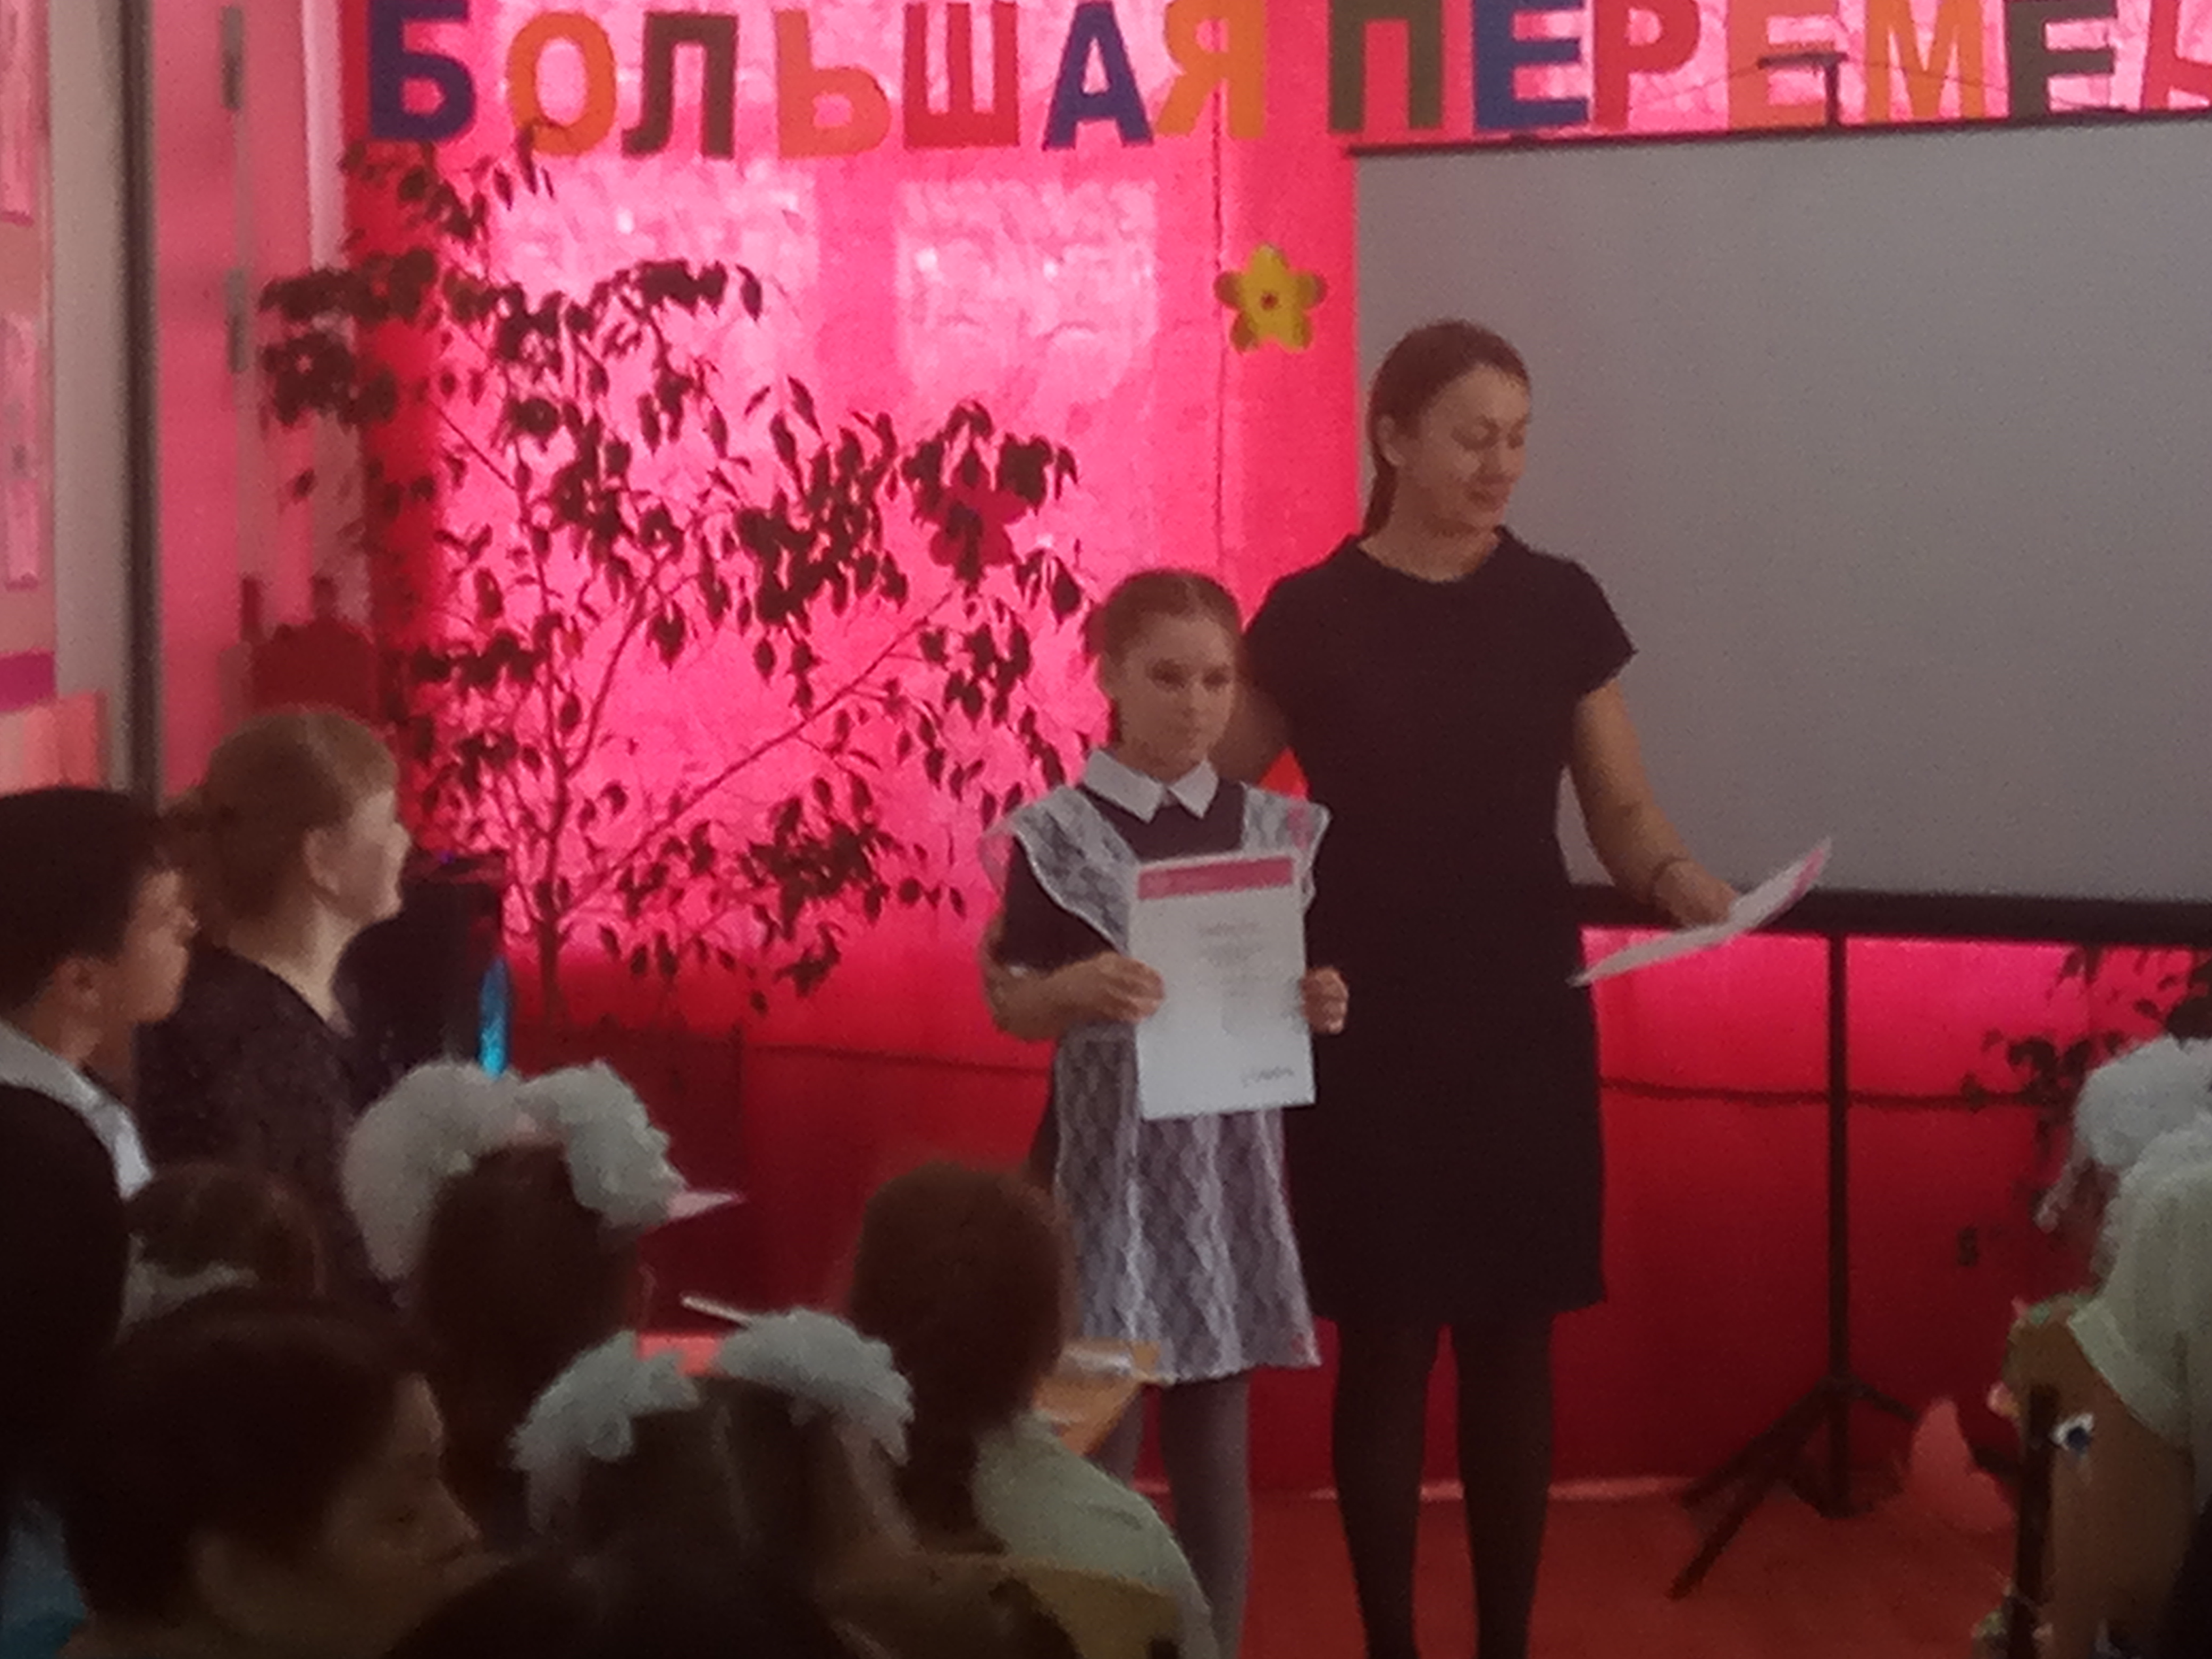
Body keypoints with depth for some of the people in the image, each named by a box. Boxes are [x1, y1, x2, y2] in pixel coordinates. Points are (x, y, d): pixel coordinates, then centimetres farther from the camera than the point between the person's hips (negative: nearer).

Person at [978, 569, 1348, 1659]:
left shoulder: (1273, 829, 5)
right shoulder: (1056, 834, -4)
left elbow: (1290, 995, 13)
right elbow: (1010, 1007, -3)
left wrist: (1317, 1007, -8)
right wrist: (1074, 989, -22)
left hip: (1234, 1162, 3)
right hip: (1111, 1161, -3)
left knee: (1217, 1449, 8)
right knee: (1098, 1450, -2)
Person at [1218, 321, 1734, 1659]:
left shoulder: (1559, 606, 3)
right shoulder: (1311, 616, -3)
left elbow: (1622, 806, 4)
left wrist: (1679, 879, -17)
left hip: (1525, 1020, 2)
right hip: (1368, 1028, -2)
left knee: (1514, 1339, 6)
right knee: (1387, 1343, 0)